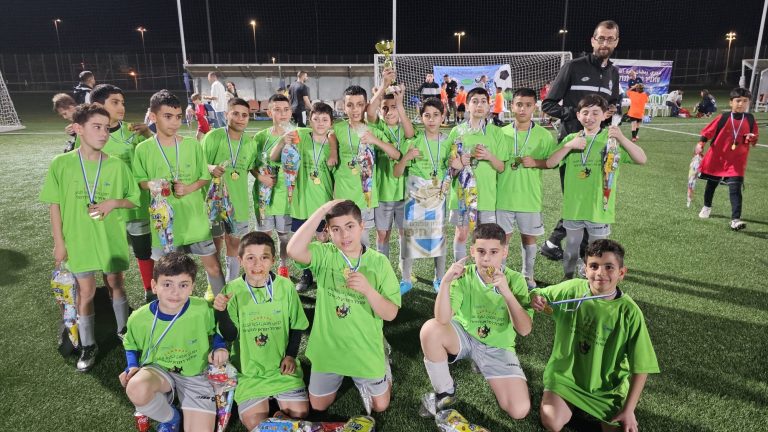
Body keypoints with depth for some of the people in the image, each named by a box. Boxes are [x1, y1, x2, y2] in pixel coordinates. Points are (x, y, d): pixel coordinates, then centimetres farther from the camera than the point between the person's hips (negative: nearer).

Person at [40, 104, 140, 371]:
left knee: (116, 285, 16)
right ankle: (88, 345, 24)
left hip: (111, 238, 1)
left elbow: (134, 200, 2)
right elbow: (55, 205, -2)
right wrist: (59, 242, -3)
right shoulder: (61, 164, -8)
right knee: (86, 292, 7)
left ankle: (123, 330, 38)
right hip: (78, 240, -1)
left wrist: (114, 202, -18)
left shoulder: (117, 165, -7)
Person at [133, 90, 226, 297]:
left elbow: (205, 177, 5)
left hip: (195, 217, 1)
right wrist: (154, 185, -17)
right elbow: (140, 181, 4)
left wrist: (189, 188, -14)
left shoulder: (192, 144, 0)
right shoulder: (143, 149, -3)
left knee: (213, 265, 7)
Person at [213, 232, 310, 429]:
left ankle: (278, 397, 21)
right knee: (254, 422, -10)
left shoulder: (286, 286, -8)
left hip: (282, 366, 1)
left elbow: (296, 326, 4)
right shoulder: (232, 290, -9)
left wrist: (291, 355, -5)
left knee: (299, 413, -6)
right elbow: (230, 335, -8)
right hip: (248, 369, 0)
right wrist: (221, 311, -23)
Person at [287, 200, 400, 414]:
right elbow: (294, 250, -34)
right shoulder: (324, 255, -12)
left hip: (365, 350, -1)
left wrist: (367, 289, -32)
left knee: (379, 406, 15)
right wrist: (322, 210, -32)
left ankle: (382, 364, 41)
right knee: (318, 406, 18)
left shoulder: (379, 262, -12)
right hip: (328, 347, 1)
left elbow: (390, 313, -14)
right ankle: (339, 376, 44)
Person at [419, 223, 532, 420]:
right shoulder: (463, 276, -17)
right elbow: (442, 320, -29)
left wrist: (507, 293, -35)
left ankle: (481, 366, 12)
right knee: (430, 329, -32)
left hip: (497, 347, 0)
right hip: (464, 336, 0)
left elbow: (524, 330, -23)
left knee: (519, 411, -16)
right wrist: (445, 281, -42)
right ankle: (445, 392, -7)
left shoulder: (515, 280, -15)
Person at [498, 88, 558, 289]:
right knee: (502, 236, 7)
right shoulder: (502, 133, 1)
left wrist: (536, 162, -16)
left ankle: (528, 276, 29)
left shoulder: (544, 135, -2)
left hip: (530, 197, 0)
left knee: (529, 237, 12)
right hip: (504, 196, 0)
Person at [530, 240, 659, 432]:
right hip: (565, 373, 0)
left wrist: (629, 410, -9)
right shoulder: (571, 289, -14)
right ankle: (571, 403, 15)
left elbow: (641, 367, -9)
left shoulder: (629, 312, -17)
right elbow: (540, 294, 4)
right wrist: (535, 297, -21)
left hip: (607, 387, 0)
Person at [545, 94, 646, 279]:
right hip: (573, 208, 2)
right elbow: (550, 163, -4)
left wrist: (622, 139, -26)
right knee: (570, 252, 18)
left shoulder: (612, 139, -4)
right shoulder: (571, 138, 3)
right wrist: (569, 145, -17)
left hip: (599, 209, -2)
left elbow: (642, 159, -13)